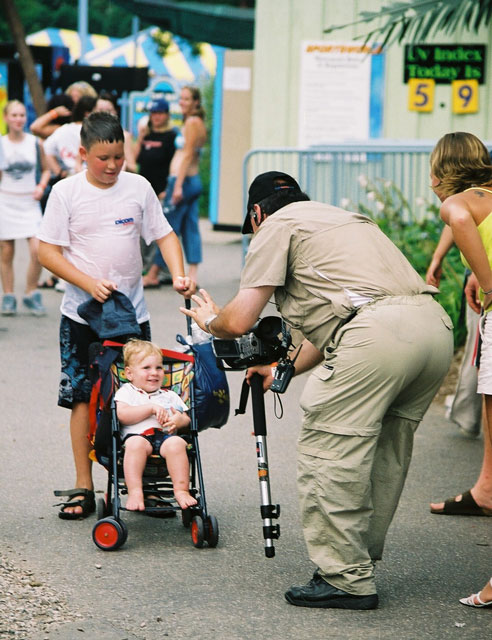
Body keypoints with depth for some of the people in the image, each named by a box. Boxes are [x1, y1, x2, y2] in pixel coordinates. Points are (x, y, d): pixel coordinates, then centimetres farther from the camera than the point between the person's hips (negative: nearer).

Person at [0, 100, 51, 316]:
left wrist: (41, 186, -3)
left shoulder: (35, 143, 2)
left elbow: (45, 169, 13)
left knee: (38, 250, -13)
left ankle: (31, 294, 3)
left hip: (29, 202, 0)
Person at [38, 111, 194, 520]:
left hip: (132, 314, 2)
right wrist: (90, 283, -16)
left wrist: (179, 274, -10)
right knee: (83, 397, -1)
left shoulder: (138, 187, 3)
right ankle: (83, 488, 7)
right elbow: (48, 252, -5)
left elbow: (164, 235, 8)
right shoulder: (66, 192, -3)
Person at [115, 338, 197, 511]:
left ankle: (181, 490, -33)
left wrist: (179, 421, -3)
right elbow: (123, 415, -2)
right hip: (138, 435, -2)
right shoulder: (126, 392, 17)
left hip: (166, 436, 2)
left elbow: (187, 419, 22)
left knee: (176, 443, -33)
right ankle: (134, 492, -41)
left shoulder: (169, 396, 29)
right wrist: (151, 408, -6)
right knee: (136, 443, -38)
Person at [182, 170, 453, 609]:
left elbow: (239, 321, 7)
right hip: (437, 326, 9)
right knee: (384, 454, 20)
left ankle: (347, 579, 2)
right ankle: (362, 560, 28)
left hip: (377, 334, -8)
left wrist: (209, 320, 30)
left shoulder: (276, 227, 13)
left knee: (328, 454, 0)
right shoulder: (343, 218, 37)